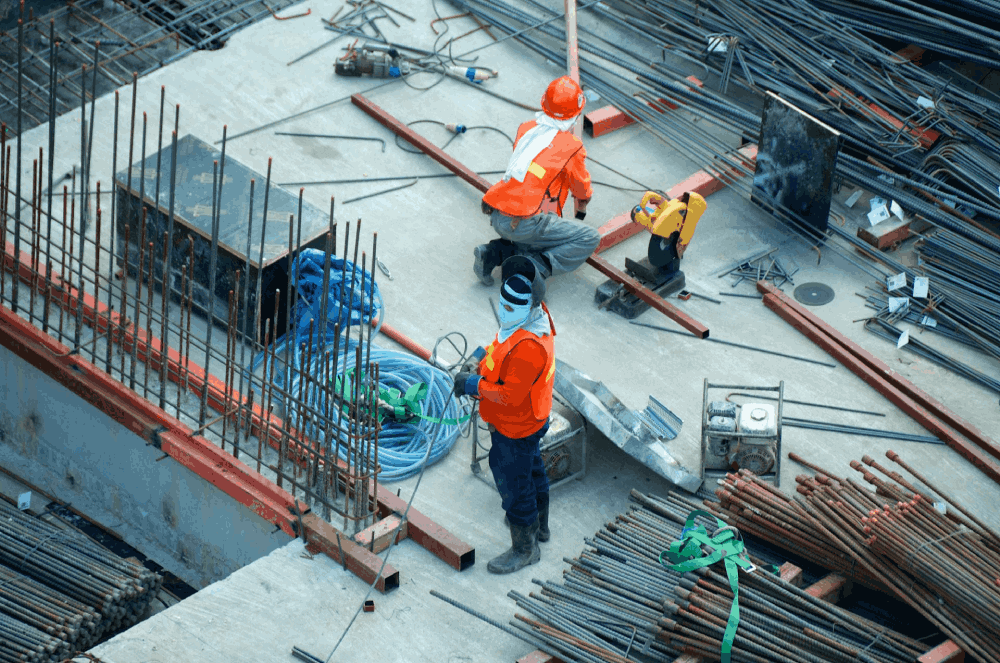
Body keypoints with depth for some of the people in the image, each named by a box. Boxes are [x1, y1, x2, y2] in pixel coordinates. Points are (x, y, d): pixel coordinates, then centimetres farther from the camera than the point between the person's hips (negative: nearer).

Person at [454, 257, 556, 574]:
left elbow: (510, 395, -33)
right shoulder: (532, 316, -8)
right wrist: (481, 356, -4)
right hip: (531, 419, 10)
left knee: (513, 484, 8)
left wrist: (474, 385, -22)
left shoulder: (529, 346, -39)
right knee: (532, 470, 30)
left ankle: (524, 549, 27)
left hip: (515, 429, -10)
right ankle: (539, 525, 53)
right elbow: (503, 346, 12)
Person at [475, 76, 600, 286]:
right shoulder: (571, 146, -3)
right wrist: (581, 210, 37)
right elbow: (582, 189, 14)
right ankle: (534, 268, -13)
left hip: (496, 217, 7)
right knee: (590, 239, 0)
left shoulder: (526, 129, 12)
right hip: (524, 224, -7)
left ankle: (495, 252, 10)